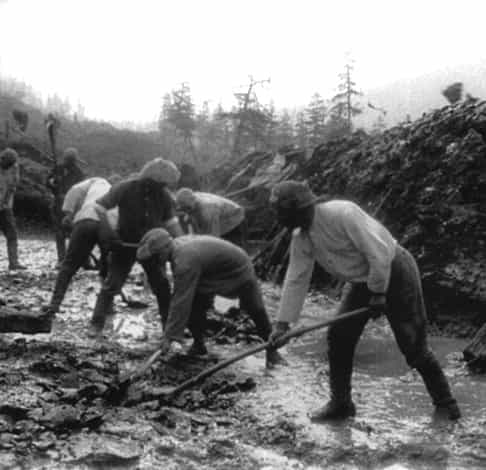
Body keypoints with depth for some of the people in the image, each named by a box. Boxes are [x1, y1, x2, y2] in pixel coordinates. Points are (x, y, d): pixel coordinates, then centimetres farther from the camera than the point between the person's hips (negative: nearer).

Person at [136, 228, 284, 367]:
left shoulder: (185, 261, -40)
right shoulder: (178, 245, -12)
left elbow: (181, 301, -39)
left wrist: (169, 337, -35)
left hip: (239, 270, -8)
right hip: (213, 272, 8)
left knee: (255, 310, 4)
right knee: (194, 308, -5)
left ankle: (271, 348, 24)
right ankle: (198, 345, 13)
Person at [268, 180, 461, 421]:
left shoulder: (342, 214, -29)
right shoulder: (300, 238, -4)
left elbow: (379, 253, -27)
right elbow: (296, 279, 1)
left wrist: (378, 293, -19)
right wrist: (282, 323, -2)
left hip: (395, 272, -8)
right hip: (363, 281, 8)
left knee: (413, 345, -4)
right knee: (338, 337, -1)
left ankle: (444, 401, 14)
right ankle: (340, 403, 13)